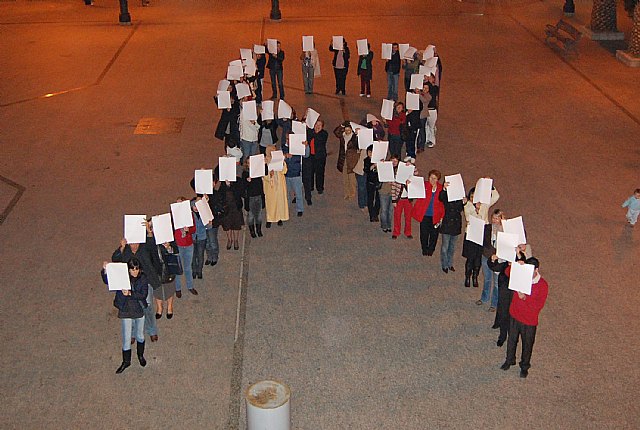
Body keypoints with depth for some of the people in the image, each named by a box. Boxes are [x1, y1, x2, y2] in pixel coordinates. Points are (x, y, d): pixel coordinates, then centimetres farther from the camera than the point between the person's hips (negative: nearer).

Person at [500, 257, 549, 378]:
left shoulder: (543, 285, -20)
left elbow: (539, 305, -22)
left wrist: (525, 297, -32)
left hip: (529, 321, -4)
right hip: (514, 315, 4)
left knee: (527, 344, 15)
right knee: (512, 340, 21)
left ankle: (524, 366, 37)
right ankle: (509, 360, 44)